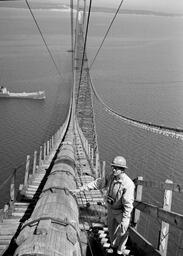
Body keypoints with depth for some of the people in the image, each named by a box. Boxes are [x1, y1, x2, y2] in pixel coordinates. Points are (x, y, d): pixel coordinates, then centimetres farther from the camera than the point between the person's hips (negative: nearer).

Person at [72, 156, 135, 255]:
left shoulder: (128, 184, -34)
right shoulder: (111, 177, -14)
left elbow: (128, 204, -32)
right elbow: (97, 183, -6)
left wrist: (125, 220, -31)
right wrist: (80, 189, -8)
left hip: (121, 211, -5)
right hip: (111, 208, 5)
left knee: (122, 231, 14)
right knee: (111, 229, 22)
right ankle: (114, 245, 48)